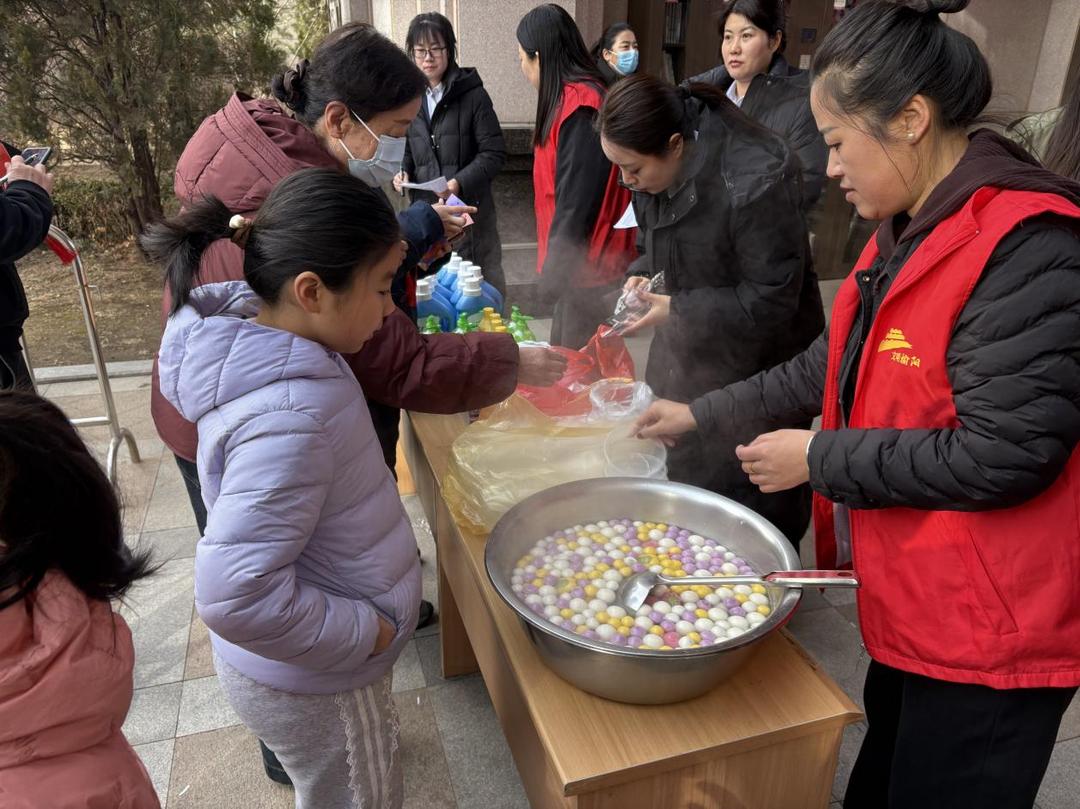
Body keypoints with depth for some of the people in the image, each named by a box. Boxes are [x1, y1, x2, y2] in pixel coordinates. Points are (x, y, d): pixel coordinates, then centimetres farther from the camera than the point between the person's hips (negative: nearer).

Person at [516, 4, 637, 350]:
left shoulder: (578, 105, -18)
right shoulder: (575, 97, 12)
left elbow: (575, 200, -21)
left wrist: (554, 269, -15)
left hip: (585, 264, -9)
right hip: (582, 259, 9)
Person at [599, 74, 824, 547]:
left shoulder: (754, 181, -28)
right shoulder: (656, 171, -3)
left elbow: (771, 299, -24)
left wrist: (677, 310, -24)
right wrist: (642, 274, -5)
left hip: (755, 363, -7)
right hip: (685, 356, 8)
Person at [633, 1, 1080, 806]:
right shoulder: (910, 231, 6)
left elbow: (1004, 455, -27)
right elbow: (840, 367, 12)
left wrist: (819, 459, -19)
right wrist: (704, 414, 10)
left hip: (989, 629, -8)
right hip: (907, 596, 9)